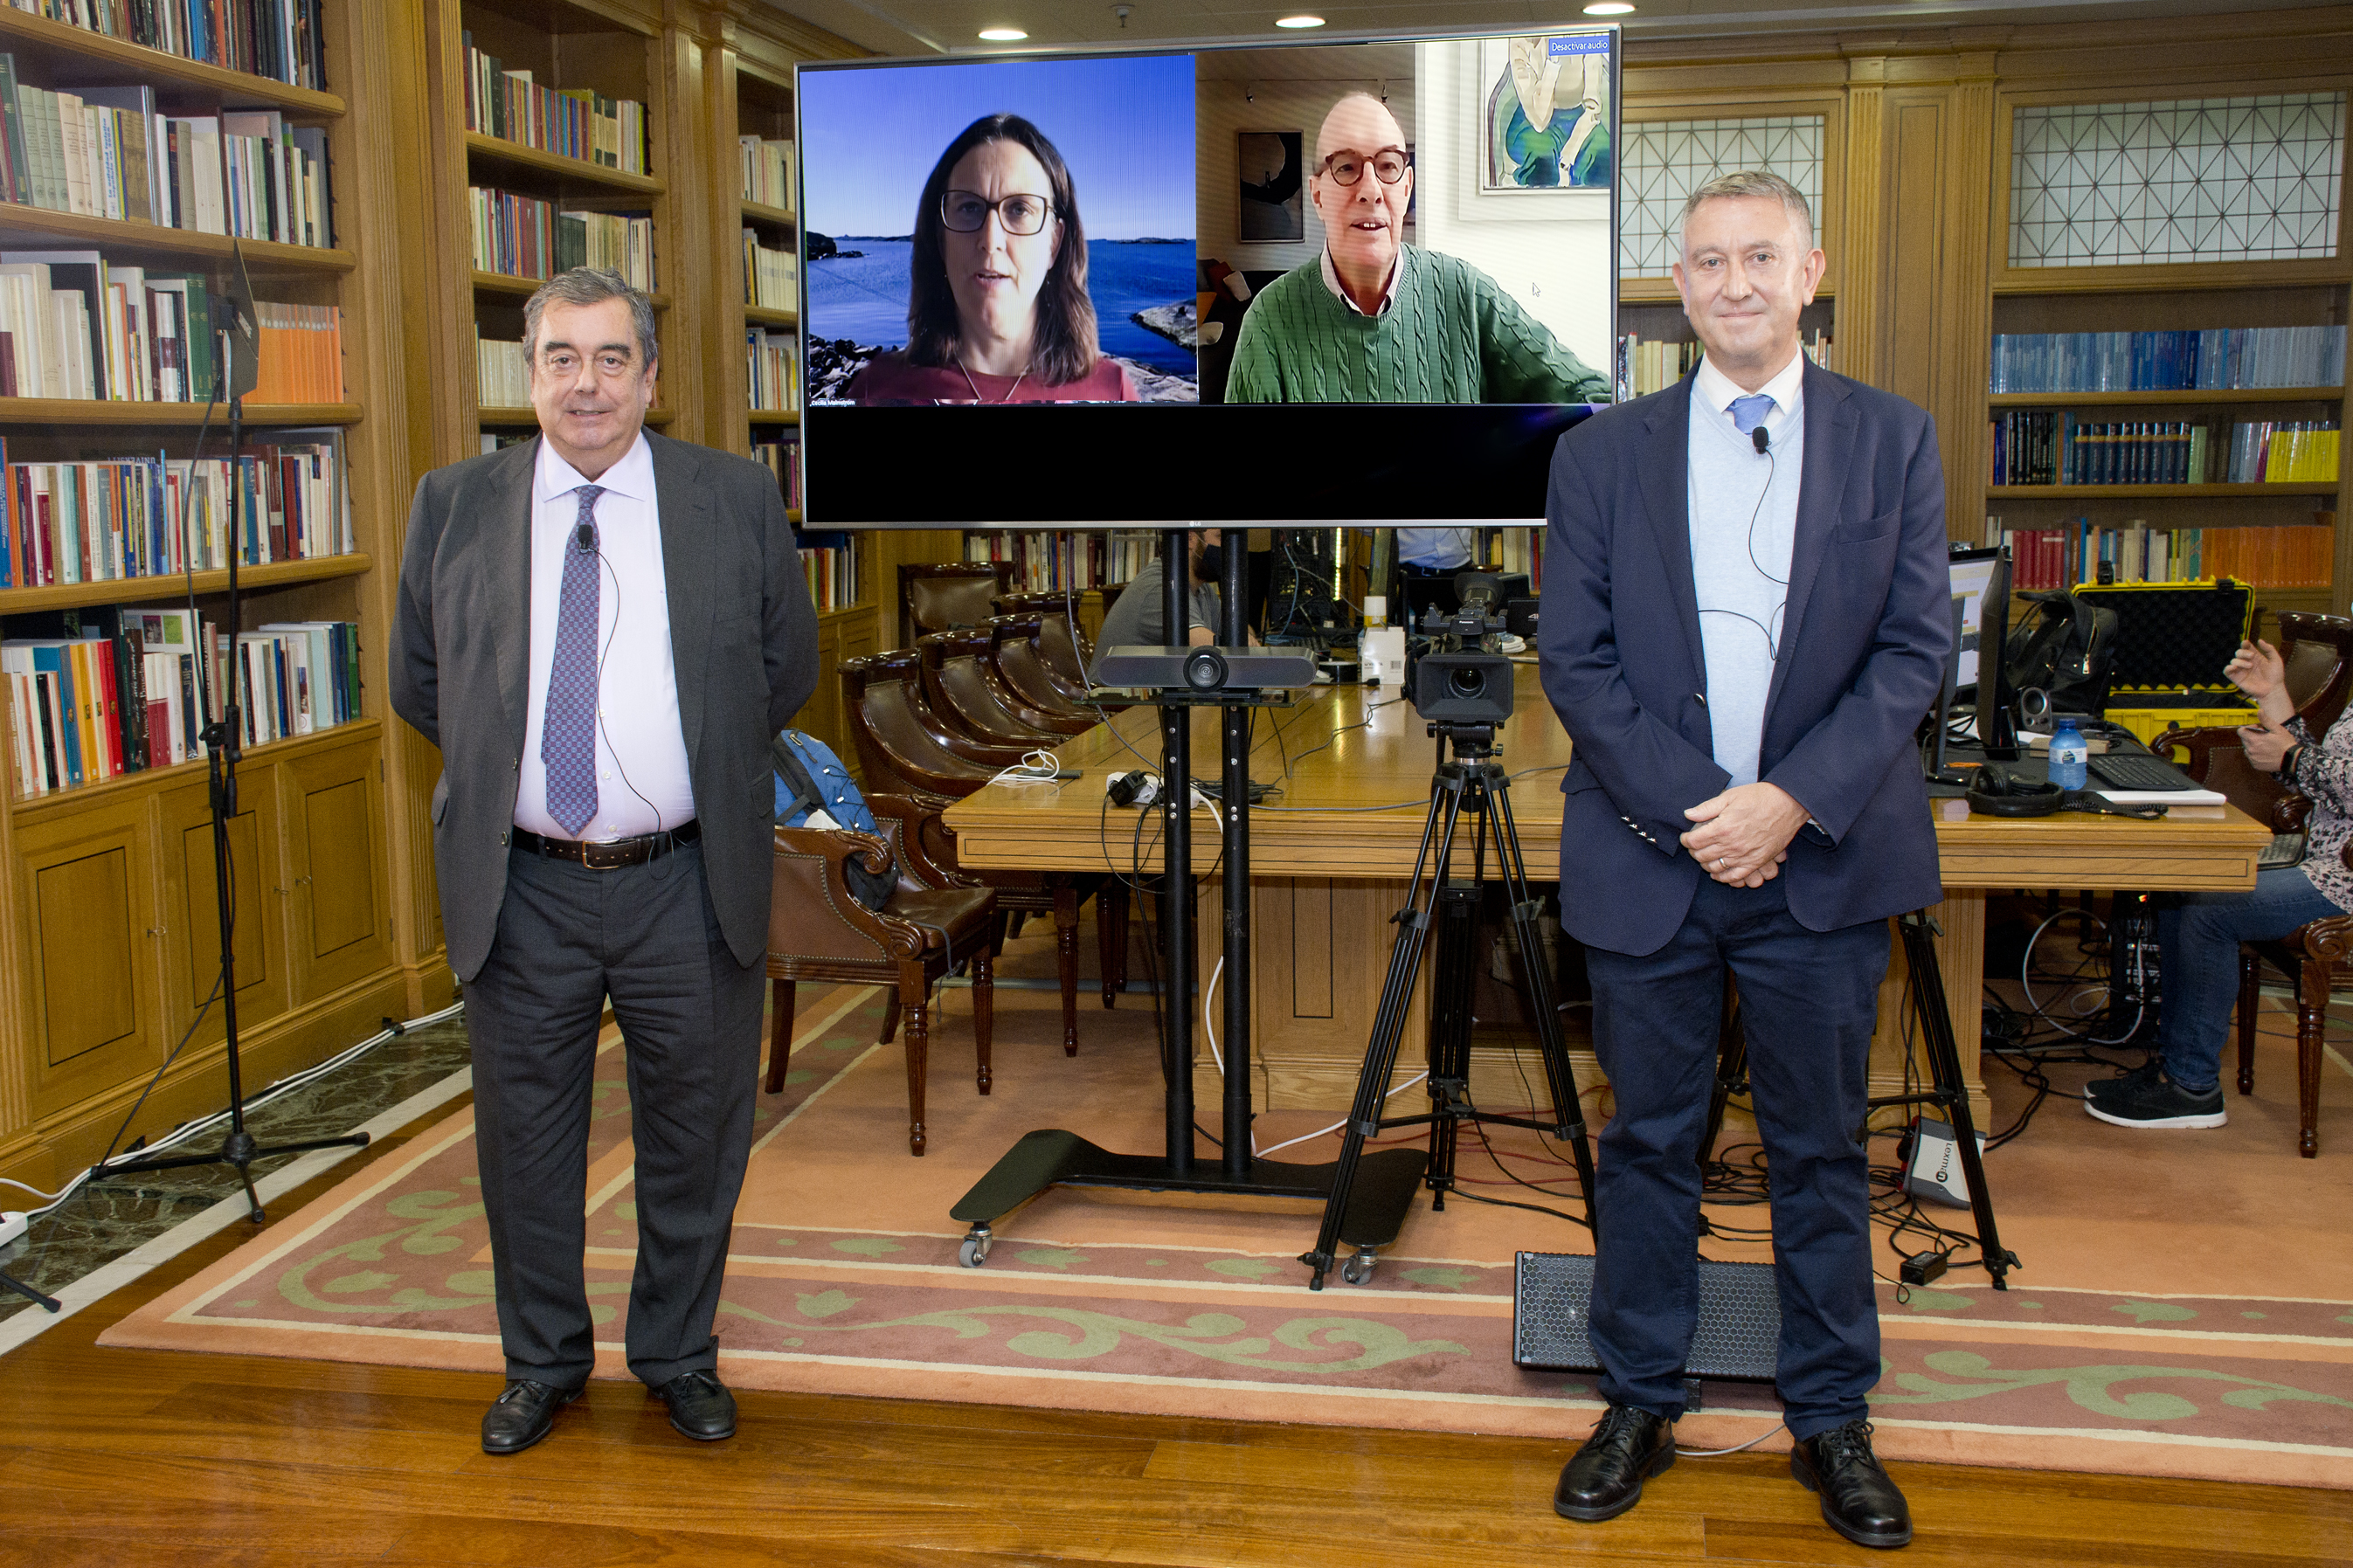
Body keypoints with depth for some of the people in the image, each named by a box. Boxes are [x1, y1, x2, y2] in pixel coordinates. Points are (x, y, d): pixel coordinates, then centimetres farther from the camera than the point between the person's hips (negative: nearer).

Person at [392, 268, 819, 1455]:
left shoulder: (736, 499, 0)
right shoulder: (455, 507, 3)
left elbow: (788, 668, 8)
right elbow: (418, 680, 12)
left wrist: (703, 767, 6)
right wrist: (505, 764, 7)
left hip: (685, 886, 0)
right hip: (521, 889, 1)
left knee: (693, 1133, 11)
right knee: (525, 1136, 13)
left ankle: (678, 1355, 32)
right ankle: (542, 1363, 33)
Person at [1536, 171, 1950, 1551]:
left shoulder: (1894, 442, 3)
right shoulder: (1603, 454, 3)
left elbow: (1917, 648, -2)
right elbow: (1575, 662, -1)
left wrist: (1793, 800, -13)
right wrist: (1692, 810, -12)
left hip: (1827, 860, 0)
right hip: (1650, 859, 0)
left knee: (1824, 1152, 10)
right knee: (1650, 1142, 10)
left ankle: (1833, 1420, 25)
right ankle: (1642, 1404, 25)